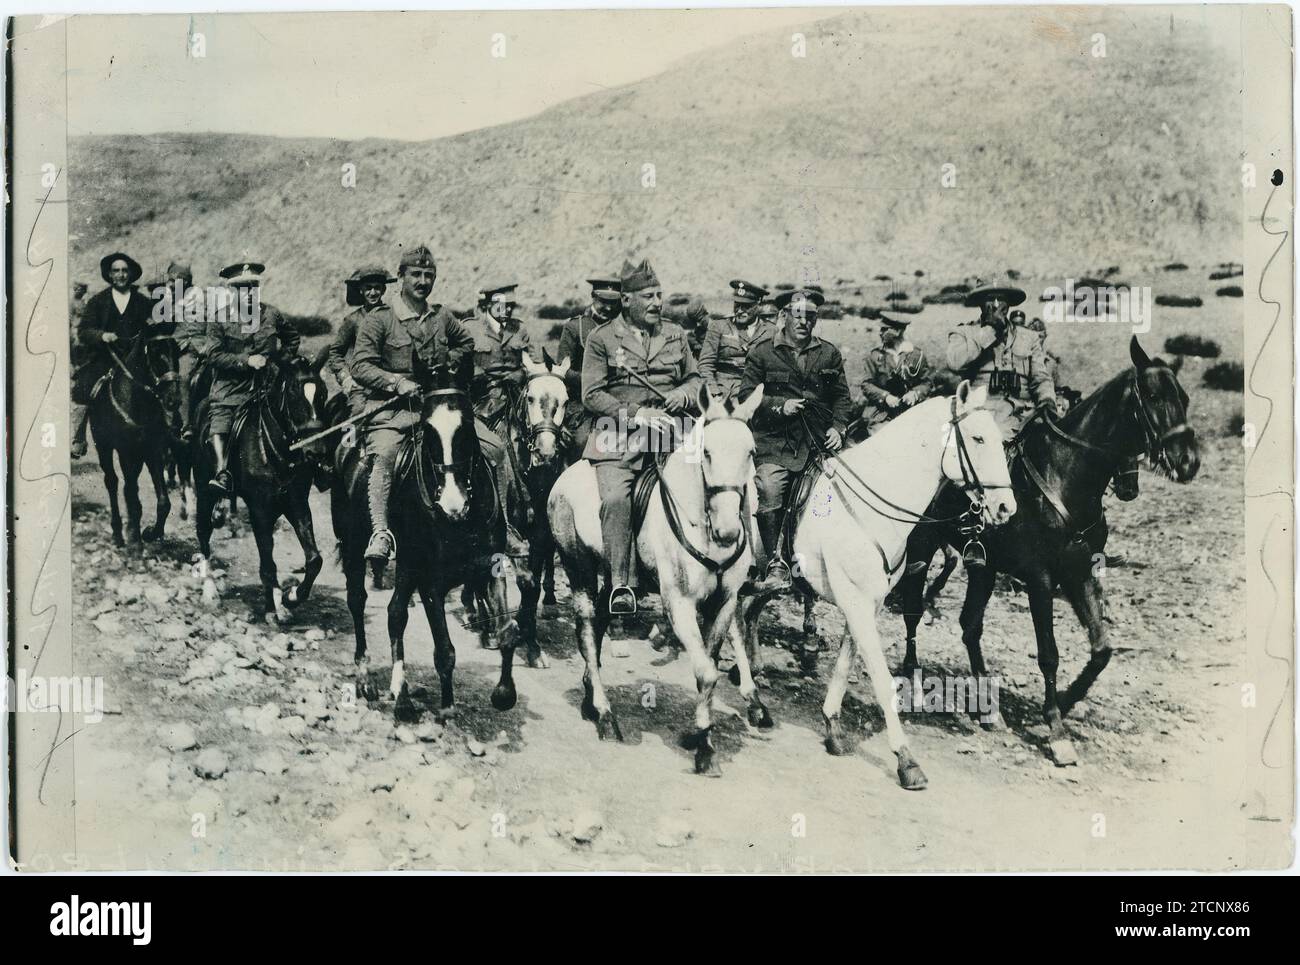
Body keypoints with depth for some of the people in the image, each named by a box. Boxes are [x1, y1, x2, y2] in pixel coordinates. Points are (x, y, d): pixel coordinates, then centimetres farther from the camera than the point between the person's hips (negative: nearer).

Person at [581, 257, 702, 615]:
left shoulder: (676, 335, 18)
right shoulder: (602, 339, 7)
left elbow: (694, 377, 27)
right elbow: (592, 395, 0)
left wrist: (685, 393, 2)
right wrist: (634, 415, -11)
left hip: (669, 431, 3)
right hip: (619, 434, -3)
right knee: (615, 498, -25)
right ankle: (620, 584, -20)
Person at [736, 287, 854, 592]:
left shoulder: (829, 354, 14)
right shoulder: (762, 351, 6)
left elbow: (842, 397, 18)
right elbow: (746, 395, 3)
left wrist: (838, 427, 2)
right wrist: (780, 405, -11)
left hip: (818, 442, 3)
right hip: (774, 443, -2)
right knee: (769, 494, -21)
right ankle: (776, 565, -13)